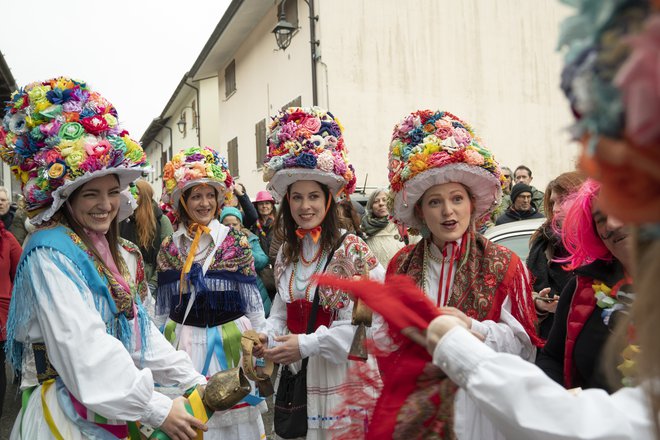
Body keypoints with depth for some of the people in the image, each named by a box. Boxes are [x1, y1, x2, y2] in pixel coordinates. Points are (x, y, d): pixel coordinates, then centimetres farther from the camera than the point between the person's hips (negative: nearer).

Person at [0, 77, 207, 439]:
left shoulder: (118, 252, 9)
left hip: (120, 405, 8)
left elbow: (139, 327, 8)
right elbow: (83, 349, -25)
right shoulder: (50, 253, -17)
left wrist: (194, 381, -1)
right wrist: (156, 409, -25)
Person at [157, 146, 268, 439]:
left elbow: (252, 299, 1)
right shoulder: (169, 247, 5)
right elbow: (162, 306, 11)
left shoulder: (236, 242, -2)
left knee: (234, 413, 4)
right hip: (184, 345, 2)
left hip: (230, 344, -1)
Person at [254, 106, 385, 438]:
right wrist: (268, 337, -5)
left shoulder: (352, 249, -13)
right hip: (295, 376, 6)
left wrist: (308, 343, -20)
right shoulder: (286, 254, 7)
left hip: (340, 376, -5)